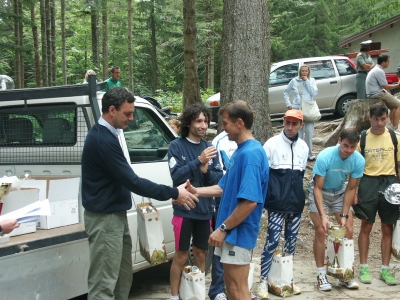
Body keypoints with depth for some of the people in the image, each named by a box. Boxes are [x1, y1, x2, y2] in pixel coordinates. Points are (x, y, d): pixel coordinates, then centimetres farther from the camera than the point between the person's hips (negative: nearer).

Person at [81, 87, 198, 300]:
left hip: (115, 215, 10)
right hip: (105, 219, -10)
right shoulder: (103, 140, -22)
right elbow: (131, 181, -23)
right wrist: (173, 193, -18)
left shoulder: (105, 135, 11)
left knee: (123, 277, 18)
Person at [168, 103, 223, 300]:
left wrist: (206, 170, -17)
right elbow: (176, 176, -16)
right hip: (184, 210, -4)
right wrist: (198, 161, -27)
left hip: (205, 210, 4)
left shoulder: (209, 148, 6)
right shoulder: (176, 146, -6)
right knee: (181, 256, 3)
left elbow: (219, 179, 3)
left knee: (200, 255, 14)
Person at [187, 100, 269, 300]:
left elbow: (250, 201, -26)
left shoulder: (251, 153, -21)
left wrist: (223, 228, -20)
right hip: (232, 231, 10)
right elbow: (225, 187, 18)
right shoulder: (240, 151, 11)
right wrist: (197, 191, 8)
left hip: (239, 232, -10)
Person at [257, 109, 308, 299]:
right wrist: (265, 197, -4)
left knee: (291, 240, 9)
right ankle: (264, 281, -1)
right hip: (277, 203, -5)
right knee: (273, 240, -9)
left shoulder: (303, 147, 9)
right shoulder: (272, 144, -4)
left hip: (296, 203, 5)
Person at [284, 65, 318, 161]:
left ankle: (309, 154, 9)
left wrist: (307, 81, -12)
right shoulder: (294, 81, 2)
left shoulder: (312, 80, 3)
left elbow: (314, 93, -11)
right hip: (297, 109, 0)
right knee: (298, 133, 3)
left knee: (309, 132, -1)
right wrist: (288, 104, 3)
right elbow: (286, 92, 12)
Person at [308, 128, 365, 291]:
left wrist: (344, 215, -15)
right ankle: (321, 274, -1)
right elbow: (318, 188, -27)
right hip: (319, 192, -4)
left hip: (340, 192, 4)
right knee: (321, 231, -11)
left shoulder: (359, 160, -22)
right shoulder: (325, 157, -32)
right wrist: (323, 215, -34)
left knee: (348, 231, -2)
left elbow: (351, 189, -12)